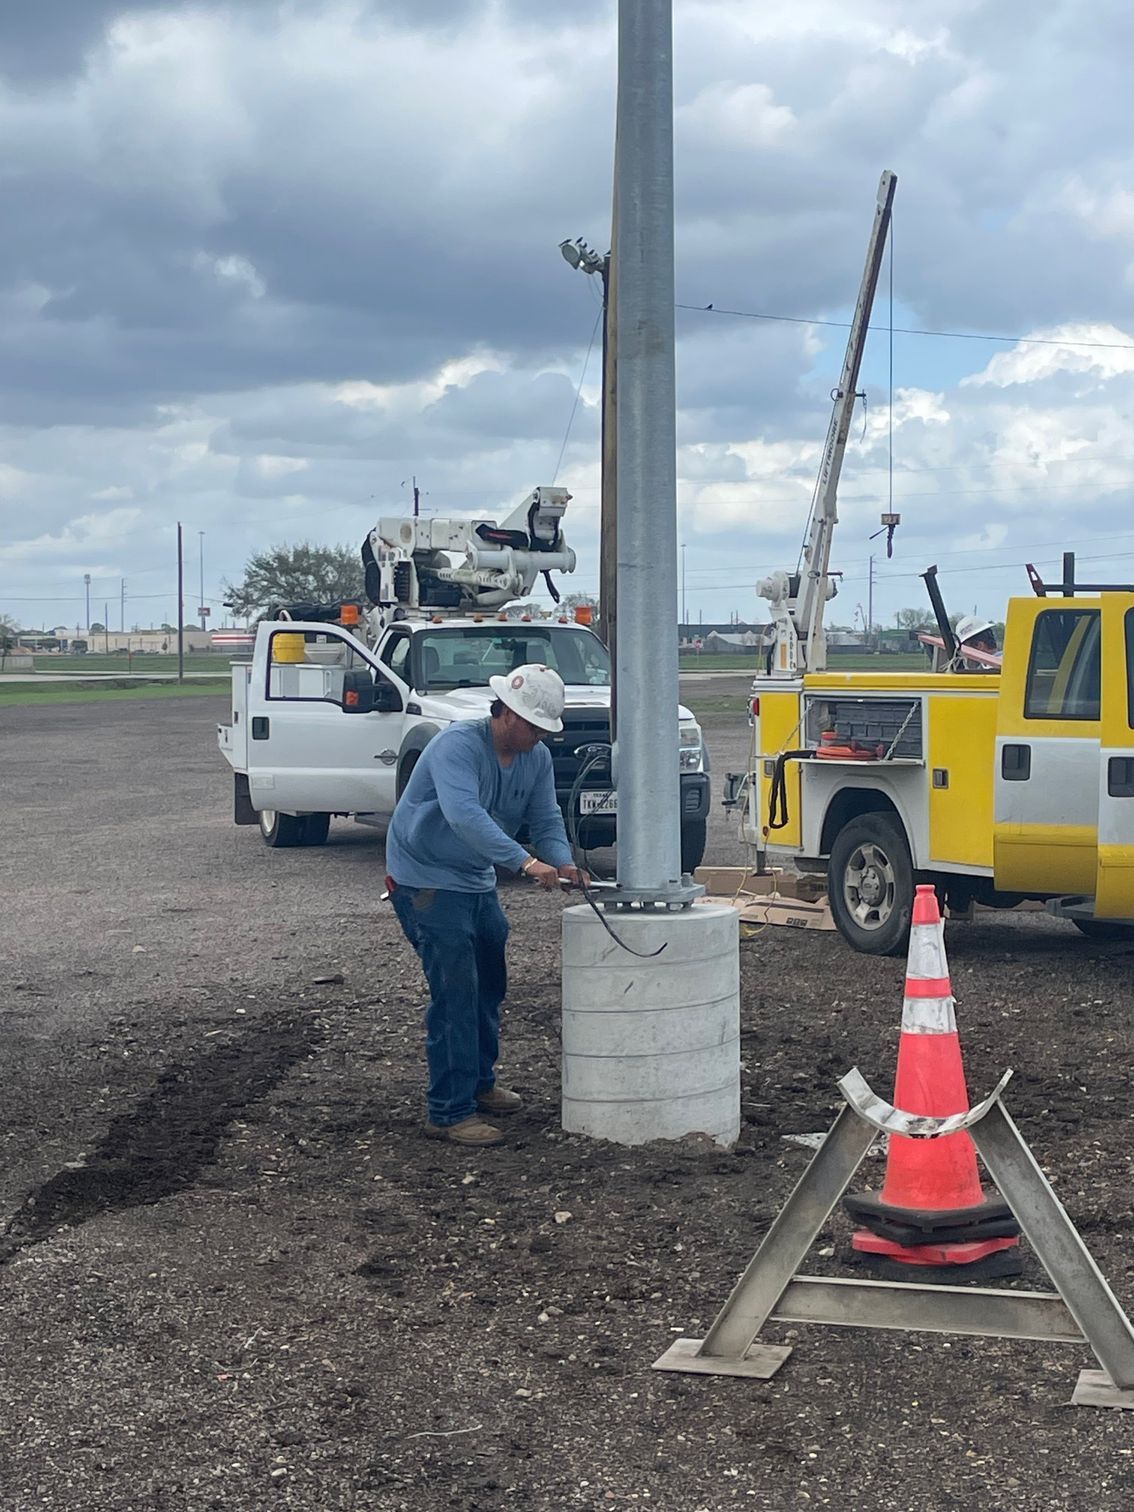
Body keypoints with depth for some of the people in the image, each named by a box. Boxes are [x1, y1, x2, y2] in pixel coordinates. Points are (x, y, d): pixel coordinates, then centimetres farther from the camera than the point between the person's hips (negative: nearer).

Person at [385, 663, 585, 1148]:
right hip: (427, 881, -9)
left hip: (478, 882, 9)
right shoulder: (459, 745, -26)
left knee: (489, 988, 19)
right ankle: (449, 1112, -10)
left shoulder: (537, 759, -1)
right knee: (455, 993, -14)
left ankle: (479, 1083, 38)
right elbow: (464, 814, -41)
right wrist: (525, 861, -50)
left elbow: (546, 820, -1)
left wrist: (562, 862, -24)